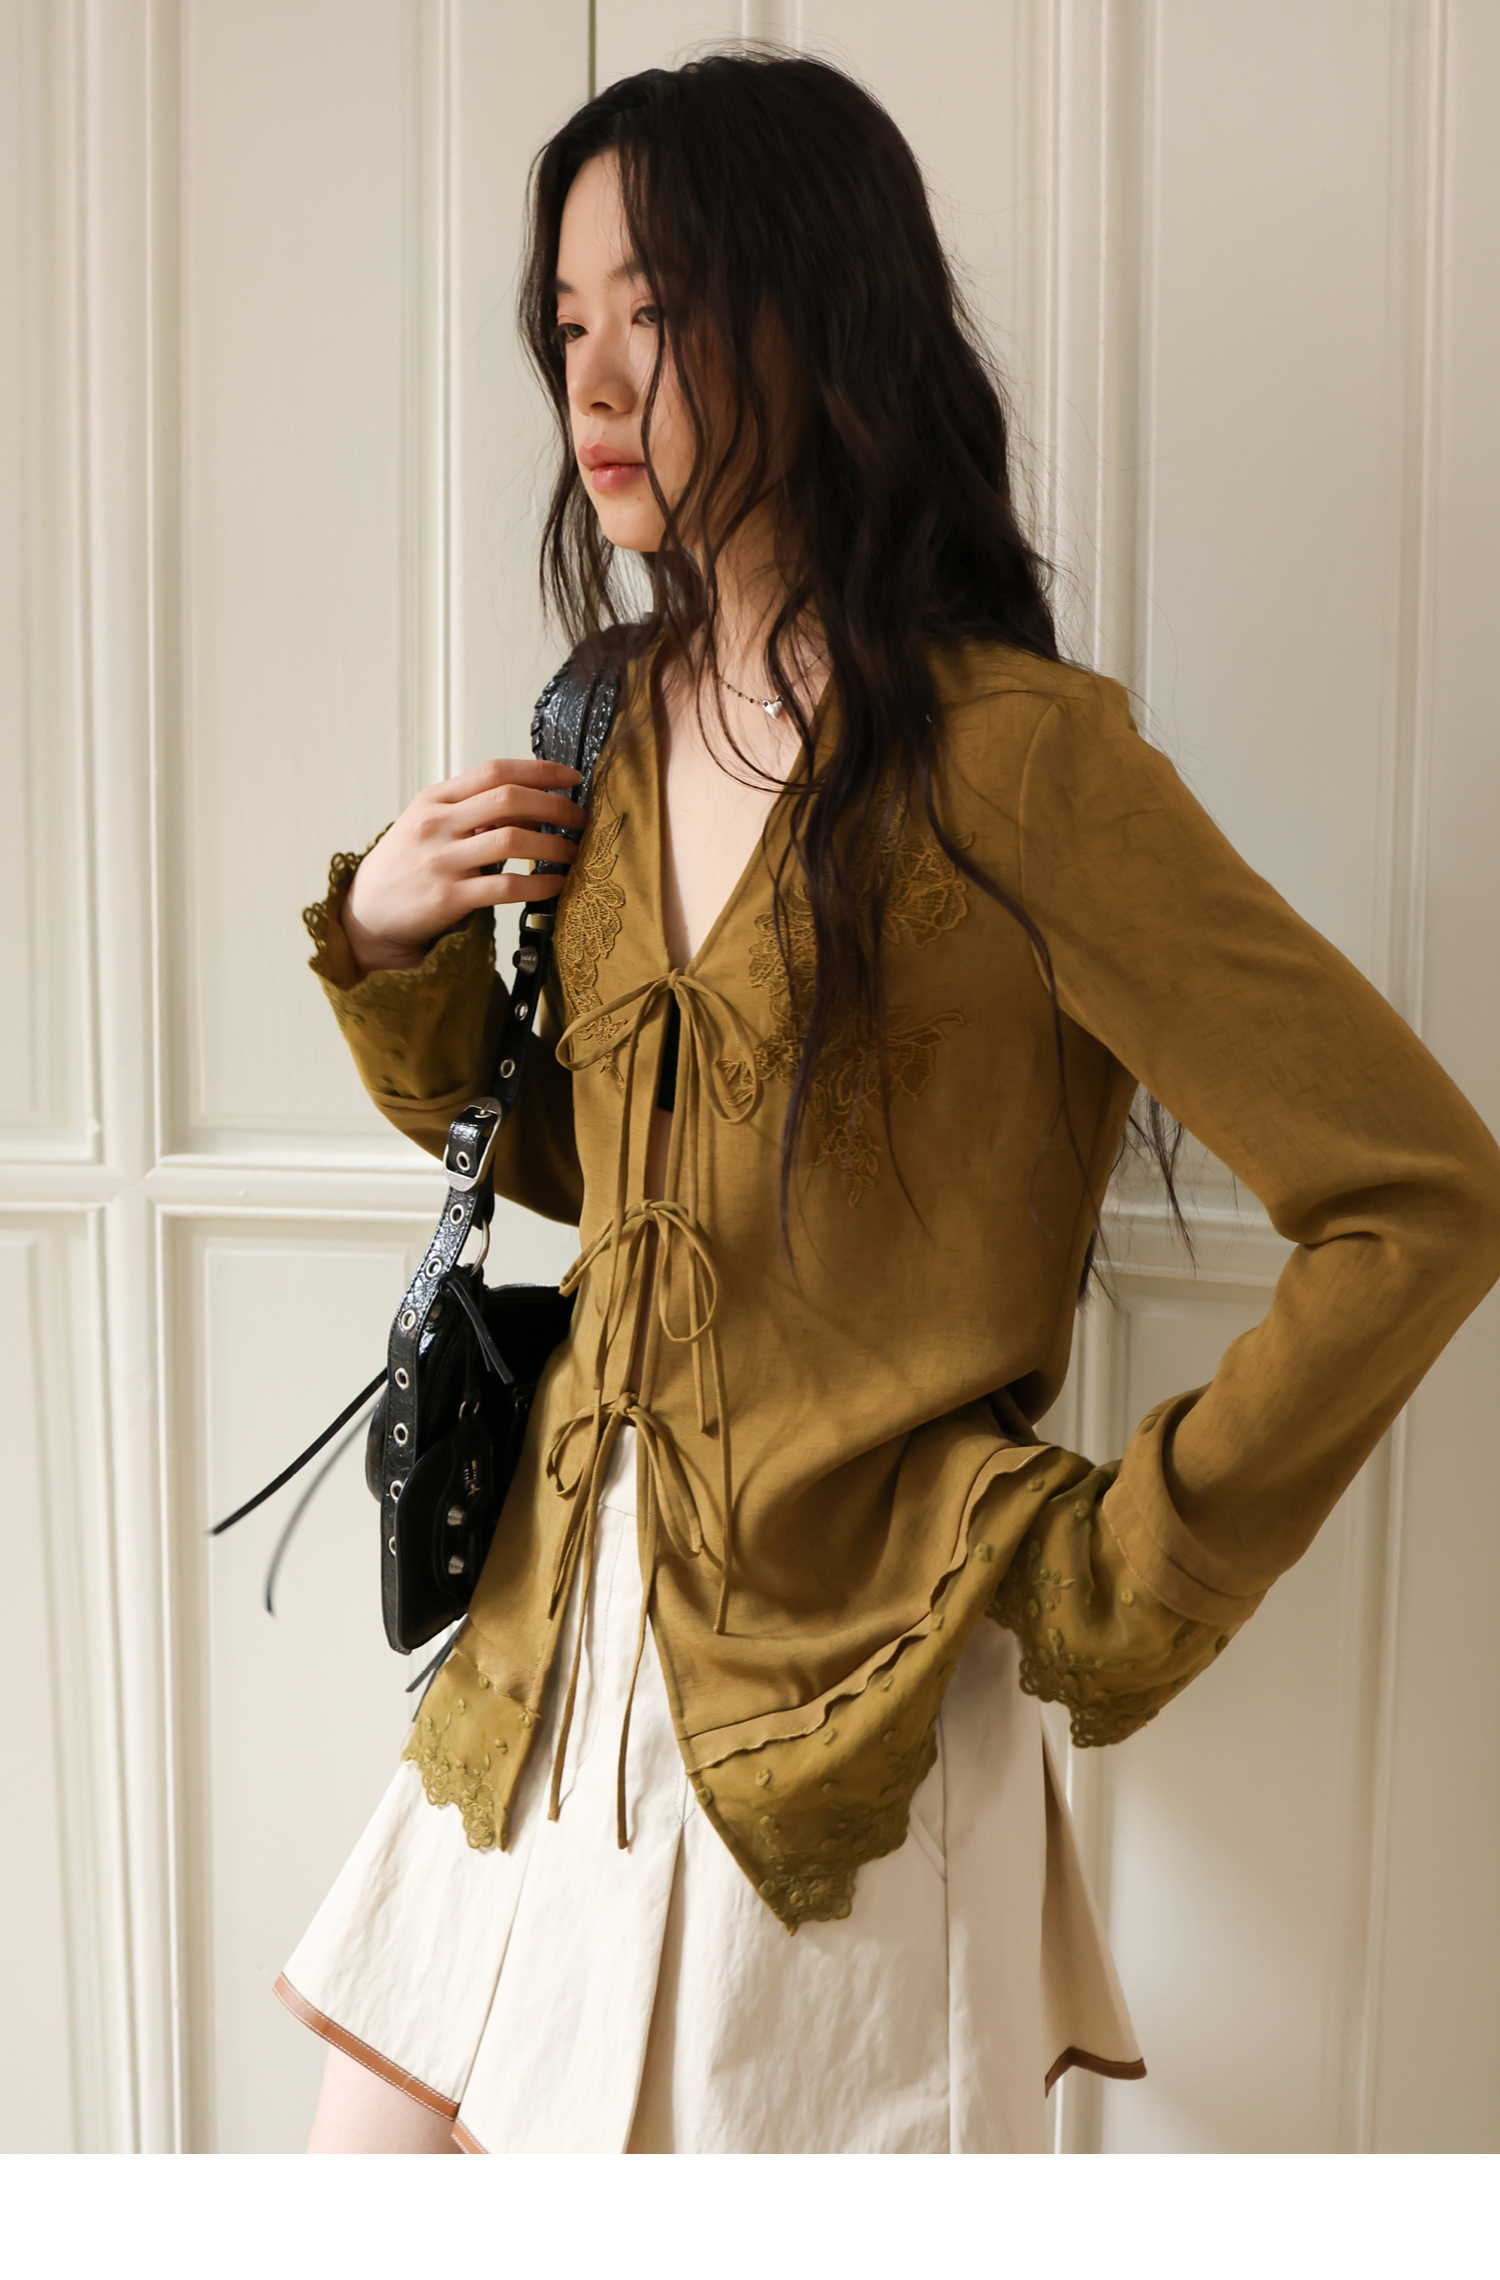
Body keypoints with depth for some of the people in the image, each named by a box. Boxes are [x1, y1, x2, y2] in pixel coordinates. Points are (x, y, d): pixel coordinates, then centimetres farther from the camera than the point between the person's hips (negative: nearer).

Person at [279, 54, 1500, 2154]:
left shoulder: (1009, 757, -17)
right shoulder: (623, 727, 6)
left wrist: (1130, 1561, -10)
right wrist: (392, 939, 0)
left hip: (828, 1717, -6)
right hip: (551, 1661, 7)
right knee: (376, 2142, 17)